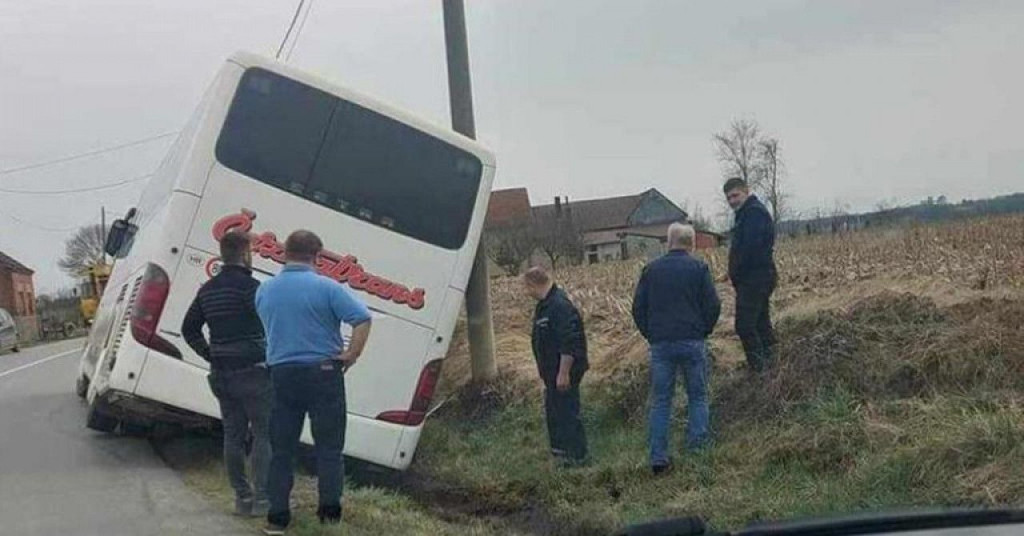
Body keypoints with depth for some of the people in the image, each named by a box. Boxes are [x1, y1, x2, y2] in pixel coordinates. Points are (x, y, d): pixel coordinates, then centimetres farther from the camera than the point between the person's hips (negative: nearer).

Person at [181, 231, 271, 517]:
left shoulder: (208, 289, 12)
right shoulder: (249, 286, -13)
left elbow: (189, 329, 19)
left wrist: (210, 356, 15)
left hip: (221, 373, 8)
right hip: (252, 371, -7)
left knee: (233, 434, 11)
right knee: (264, 434, -3)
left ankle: (242, 496, 14)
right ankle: (263, 498, -6)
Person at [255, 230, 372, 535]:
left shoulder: (264, 291, 5)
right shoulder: (325, 287, -10)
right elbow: (362, 319, -17)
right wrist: (352, 355, -8)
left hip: (281, 373, 4)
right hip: (322, 372, -3)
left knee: (282, 448, 9)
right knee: (329, 446, 6)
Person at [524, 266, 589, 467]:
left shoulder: (560, 306, -23)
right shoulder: (544, 305, 12)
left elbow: (569, 344, -27)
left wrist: (563, 373, -25)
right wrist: (546, 372, 23)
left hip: (563, 373, -11)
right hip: (552, 372, 11)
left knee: (567, 412, -4)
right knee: (553, 411, 20)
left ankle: (577, 456, 4)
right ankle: (559, 449, 34)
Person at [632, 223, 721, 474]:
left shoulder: (651, 269, 4)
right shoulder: (698, 268, -2)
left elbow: (638, 307, 5)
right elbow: (713, 306, -3)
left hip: (660, 343, 2)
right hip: (692, 342, -2)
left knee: (660, 401, 5)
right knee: (698, 397, 10)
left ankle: (658, 458, 1)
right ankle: (697, 450, 7)